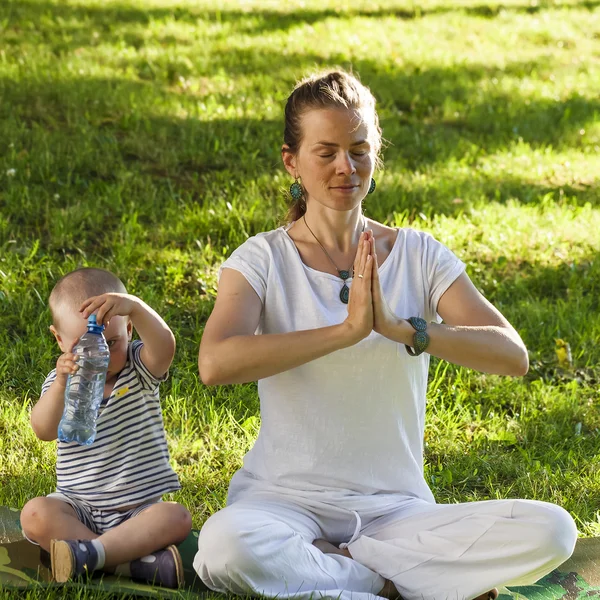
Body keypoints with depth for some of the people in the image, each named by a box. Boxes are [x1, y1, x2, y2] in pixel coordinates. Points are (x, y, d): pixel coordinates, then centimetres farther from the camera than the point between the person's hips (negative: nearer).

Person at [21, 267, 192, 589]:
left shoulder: (139, 371, -1)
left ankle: (91, 552, -37)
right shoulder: (60, 382, 2)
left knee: (177, 517, -29)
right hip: (79, 507, 1)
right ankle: (134, 562, -37)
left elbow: (164, 346, -26)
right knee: (35, 514, -28)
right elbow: (44, 430, -17)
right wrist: (61, 383, -34)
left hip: (140, 508, -1)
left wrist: (135, 307, -44)